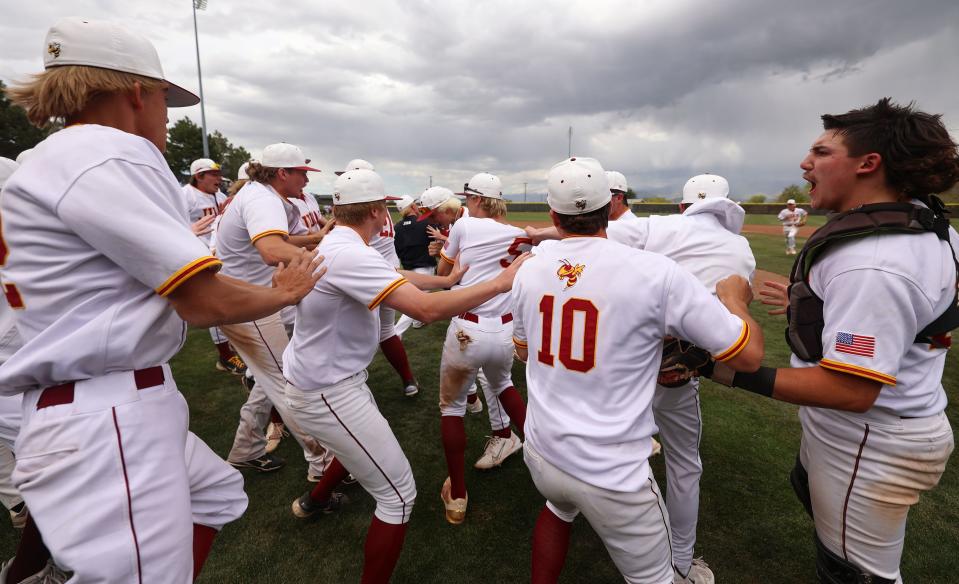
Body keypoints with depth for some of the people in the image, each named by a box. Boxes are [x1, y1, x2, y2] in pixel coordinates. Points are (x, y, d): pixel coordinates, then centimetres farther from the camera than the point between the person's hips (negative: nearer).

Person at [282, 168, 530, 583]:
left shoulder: (337, 245, 3)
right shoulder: (350, 255, -28)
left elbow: (399, 278, 15)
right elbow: (426, 309, -36)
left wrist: (447, 280, 25)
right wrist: (502, 282, -27)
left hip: (317, 376, 11)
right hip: (327, 395, -10)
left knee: (364, 439, 36)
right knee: (398, 494, -1)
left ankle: (315, 501, 60)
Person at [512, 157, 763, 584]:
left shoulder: (529, 271, -5)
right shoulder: (655, 274, -18)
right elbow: (749, 356, -8)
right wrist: (734, 297, 9)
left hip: (541, 452, 5)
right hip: (612, 477, -4)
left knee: (557, 510, 36)